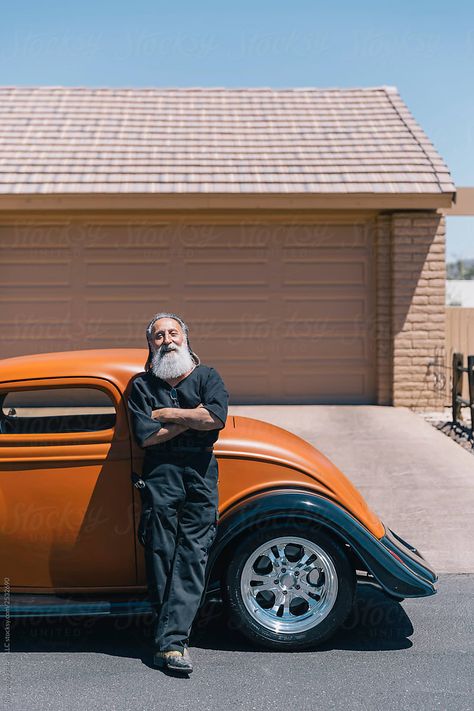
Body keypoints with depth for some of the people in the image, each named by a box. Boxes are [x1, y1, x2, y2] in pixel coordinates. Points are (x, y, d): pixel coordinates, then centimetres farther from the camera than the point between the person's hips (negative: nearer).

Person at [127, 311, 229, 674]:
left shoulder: (207, 377, 11)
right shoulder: (142, 385, 10)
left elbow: (217, 418, -8)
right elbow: (147, 436, -3)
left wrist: (166, 413, -3)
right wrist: (192, 417, -2)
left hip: (201, 475, 0)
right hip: (160, 476, 0)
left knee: (193, 555, -8)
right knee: (161, 553, -1)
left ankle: (170, 640, -8)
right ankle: (173, 636, 9)